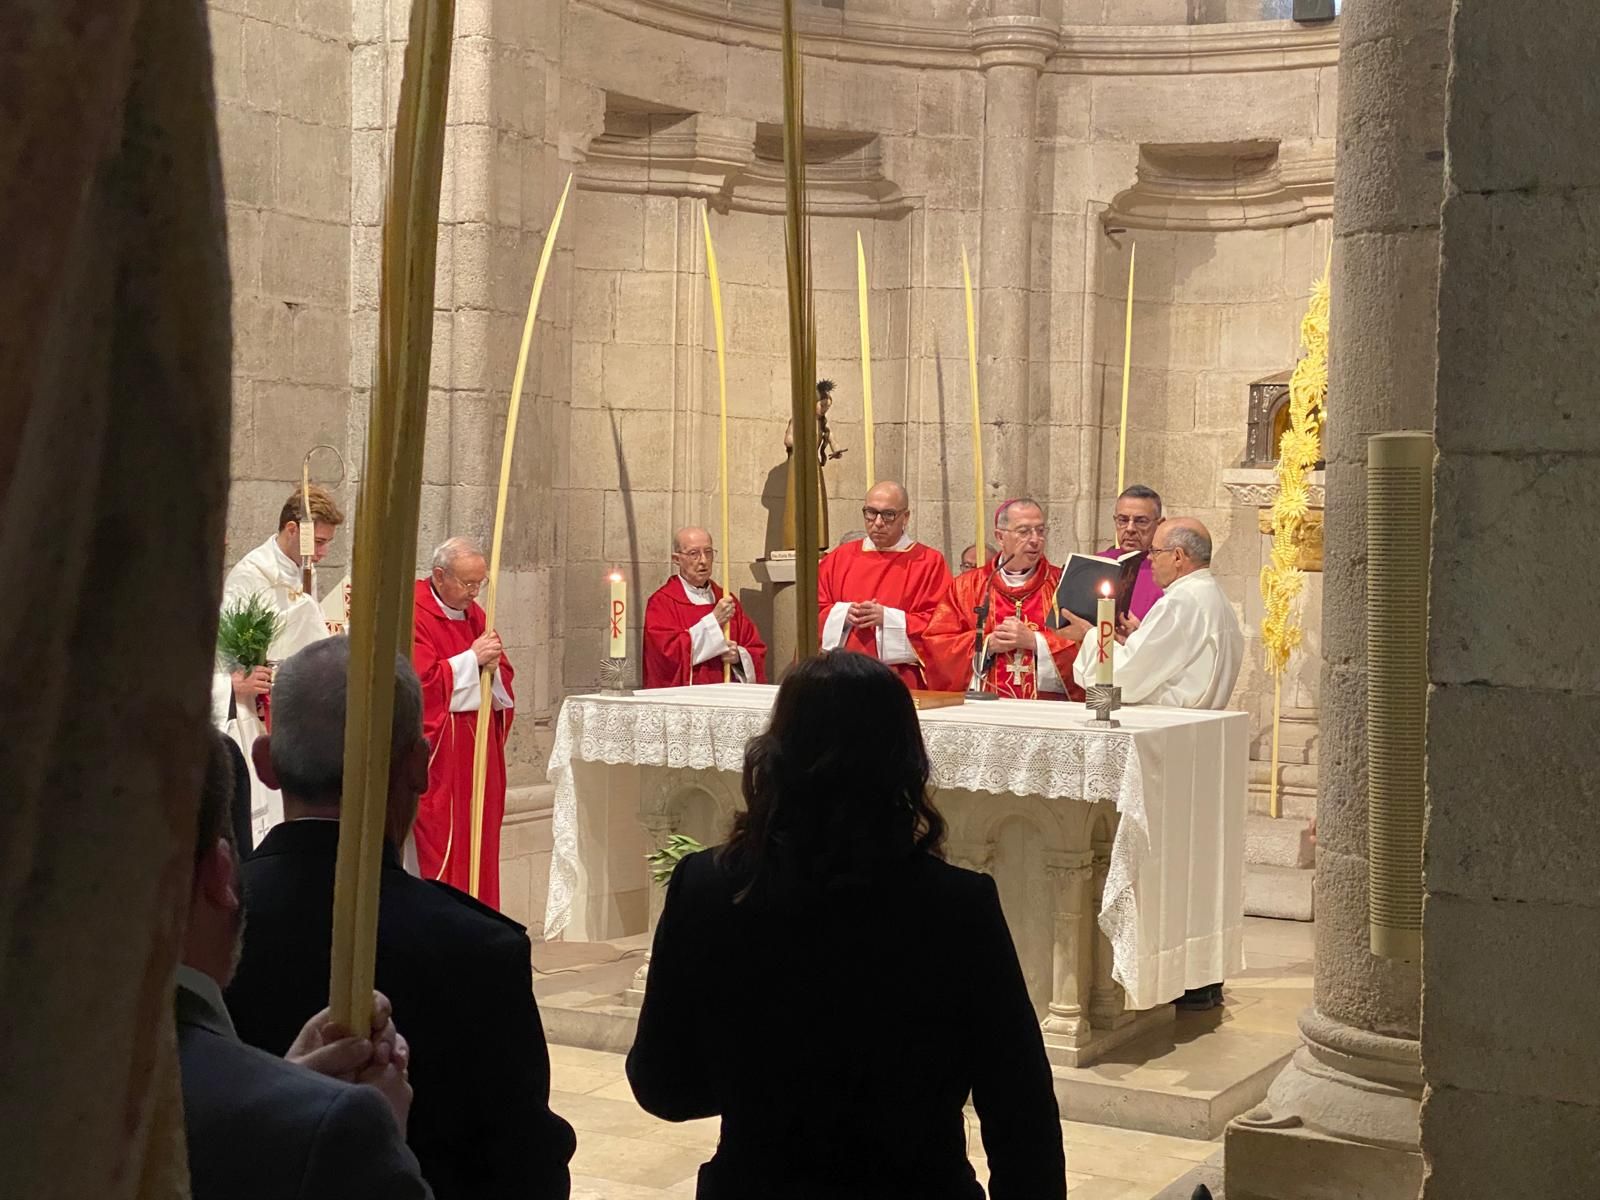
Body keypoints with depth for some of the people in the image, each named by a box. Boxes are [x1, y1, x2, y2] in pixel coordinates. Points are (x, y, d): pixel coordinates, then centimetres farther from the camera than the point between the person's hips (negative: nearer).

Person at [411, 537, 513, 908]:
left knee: (480, 843, 9)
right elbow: (421, 680, -19)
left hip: (478, 751, 8)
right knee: (440, 844, -7)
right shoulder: (412, 615, -10)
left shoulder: (474, 614, 14)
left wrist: (493, 665, -7)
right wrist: (471, 658, -17)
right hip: (438, 755, -8)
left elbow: (503, 680, 15)